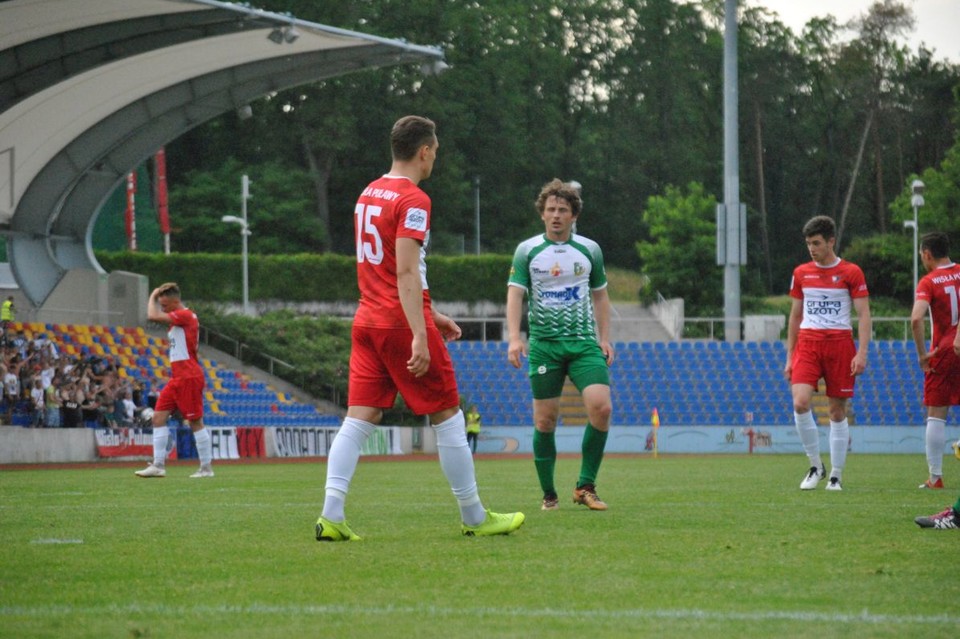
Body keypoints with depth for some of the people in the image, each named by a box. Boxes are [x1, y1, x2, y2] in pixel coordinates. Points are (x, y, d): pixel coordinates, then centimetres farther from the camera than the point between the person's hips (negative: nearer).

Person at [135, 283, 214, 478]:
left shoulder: (185, 315, -13)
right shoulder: (177, 319, 16)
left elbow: (153, 316, -19)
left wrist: (153, 296, -3)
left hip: (189, 377, -10)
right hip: (177, 378, 10)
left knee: (195, 422, -4)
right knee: (158, 417, 2)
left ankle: (206, 468, 2)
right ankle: (158, 466, 0)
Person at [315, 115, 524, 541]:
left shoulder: (369, 194, 15)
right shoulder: (413, 201, -13)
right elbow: (406, 273, -21)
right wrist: (420, 337, -25)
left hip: (367, 320, 8)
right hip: (403, 323, -8)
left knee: (360, 418, 3)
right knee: (447, 416, 3)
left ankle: (331, 516, -9)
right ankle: (474, 517, 10)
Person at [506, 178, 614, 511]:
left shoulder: (589, 250, 9)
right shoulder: (527, 251, 3)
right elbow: (515, 294, -4)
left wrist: (605, 339, 9)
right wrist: (514, 338, -17)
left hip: (584, 343, 1)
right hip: (543, 344, -1)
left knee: (601, 408, -16)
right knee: (545, 420, -1)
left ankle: (585, 486, -4)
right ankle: (549, 494, 10)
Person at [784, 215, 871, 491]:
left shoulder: (851, 272, 0)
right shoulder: (801, 273, 10)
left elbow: (864, 315, -2)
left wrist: (862, 353, -13)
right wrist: (790, 357, 13)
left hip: (840, 344, -2)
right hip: (807, 343, 2)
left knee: (837, 411, 0)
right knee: (800, 403, -17)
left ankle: (836, 476, 9)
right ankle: (815, 466, -2)